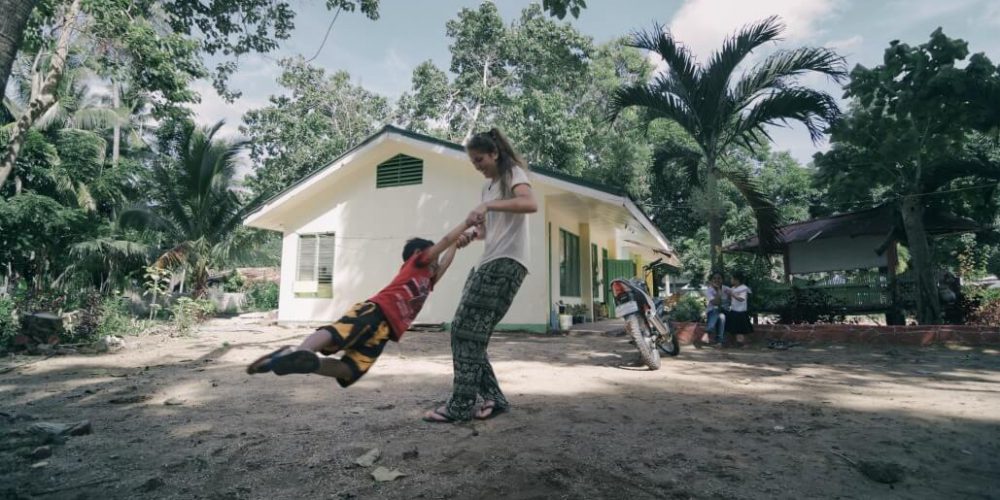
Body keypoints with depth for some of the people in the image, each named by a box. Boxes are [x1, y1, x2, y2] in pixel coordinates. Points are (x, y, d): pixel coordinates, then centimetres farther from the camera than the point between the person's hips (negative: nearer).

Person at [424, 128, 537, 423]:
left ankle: (461, 406, -3)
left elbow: (530, 204, -22)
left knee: (468, 332, -12)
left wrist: (488, 205, -29)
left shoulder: (513, 172, 0)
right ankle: (492, 397, 11)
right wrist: (470, 234, 3)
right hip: (489, 263, 9)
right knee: (465, 332, 3)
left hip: (507, 263, -9)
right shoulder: (487, 186, 24)